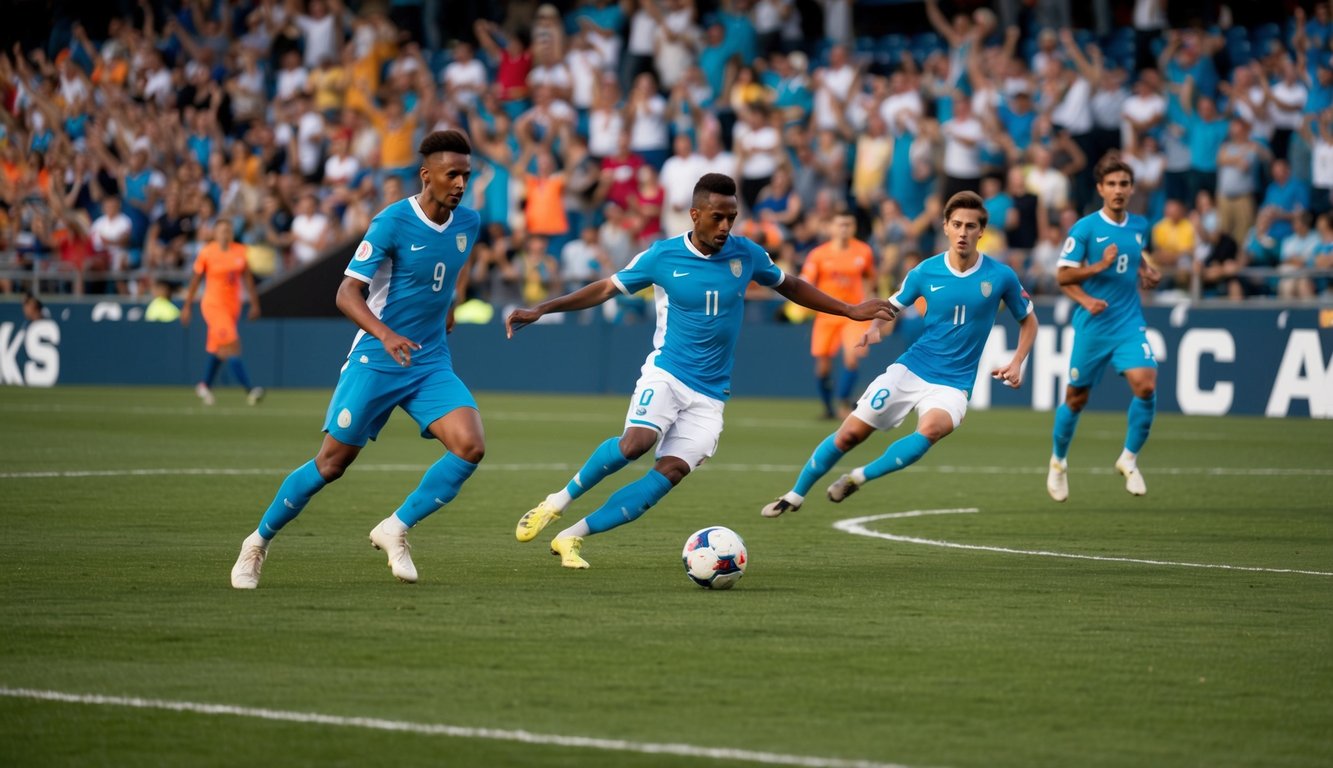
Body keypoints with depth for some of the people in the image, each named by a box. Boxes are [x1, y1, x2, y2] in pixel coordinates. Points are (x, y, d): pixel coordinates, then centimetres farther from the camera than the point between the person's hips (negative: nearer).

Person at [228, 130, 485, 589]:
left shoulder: (468, 223, 2)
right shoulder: (392, 223, -16)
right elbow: (347, 293, -20)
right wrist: (385, 334, -35)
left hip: (431, 365, 5)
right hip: (375, 362, -5)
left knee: (470, 447, -17)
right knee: (332, 462, -1)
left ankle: (395, 530, 0)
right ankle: (258, 543, 19)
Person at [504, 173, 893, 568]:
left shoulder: (746, 254, 0)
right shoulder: (662, 255, -7)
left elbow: (790, 286, 18)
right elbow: (606, 288, 3)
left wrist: (850, 311, 18)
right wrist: (540, 310, -4)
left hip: (710, 393, 3)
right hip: (666, 373, -3)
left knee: (670, 472, -15)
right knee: (637, 441, -31)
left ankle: (572, 536, -10)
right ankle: (557, 502, -12)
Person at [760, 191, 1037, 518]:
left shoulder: (1001, 277, -8)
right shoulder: (925, 272, -4)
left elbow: (1028, 321, 7)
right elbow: (890, 307, 10)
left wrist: (1016, 364, -7)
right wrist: (875, 328, -12)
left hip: (953, 384, -2)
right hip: (909, 369, 2)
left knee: (931, 429, -34)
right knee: (850, 433, -2)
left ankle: (858, 477, -16)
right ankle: (795, 495, 19)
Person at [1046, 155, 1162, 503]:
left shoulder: (1139, 226, 5)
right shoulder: (1085, 228, -9)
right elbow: (1063, 276, -6)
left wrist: (1148, 274, 5)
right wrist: (1086, 300, -21)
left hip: (1129, 323, 3)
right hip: (1093, 326, -3)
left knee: (1146, 385, -18)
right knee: (1076, 398, 8)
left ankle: (1129, 459, 0)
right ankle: (1059, 461, 34)